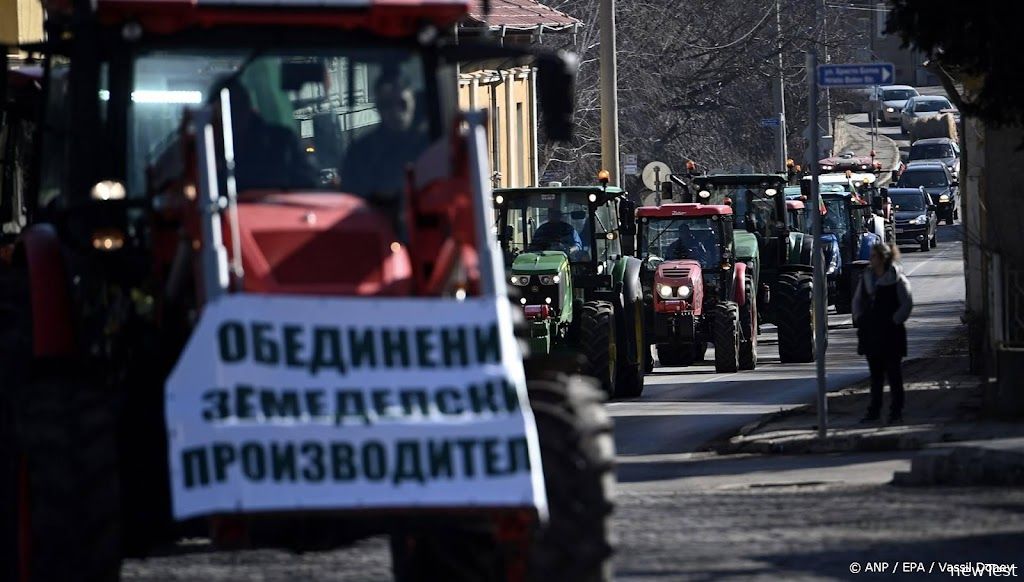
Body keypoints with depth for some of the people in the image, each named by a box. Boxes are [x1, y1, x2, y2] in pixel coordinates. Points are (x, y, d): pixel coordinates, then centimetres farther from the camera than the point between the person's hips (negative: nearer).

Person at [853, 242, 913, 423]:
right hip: (870, 332, 6)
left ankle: (896, 411, 6)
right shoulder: (867, 277, 10)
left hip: (890, 333, -6)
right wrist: (858, 318, 7)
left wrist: (895, 321, -13)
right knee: (875, 374, 11)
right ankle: (874, 410, 16)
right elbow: (857, 300, 19)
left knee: (894, 374, 1)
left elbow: (907, 303, -9)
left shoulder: (897, 279, -9)